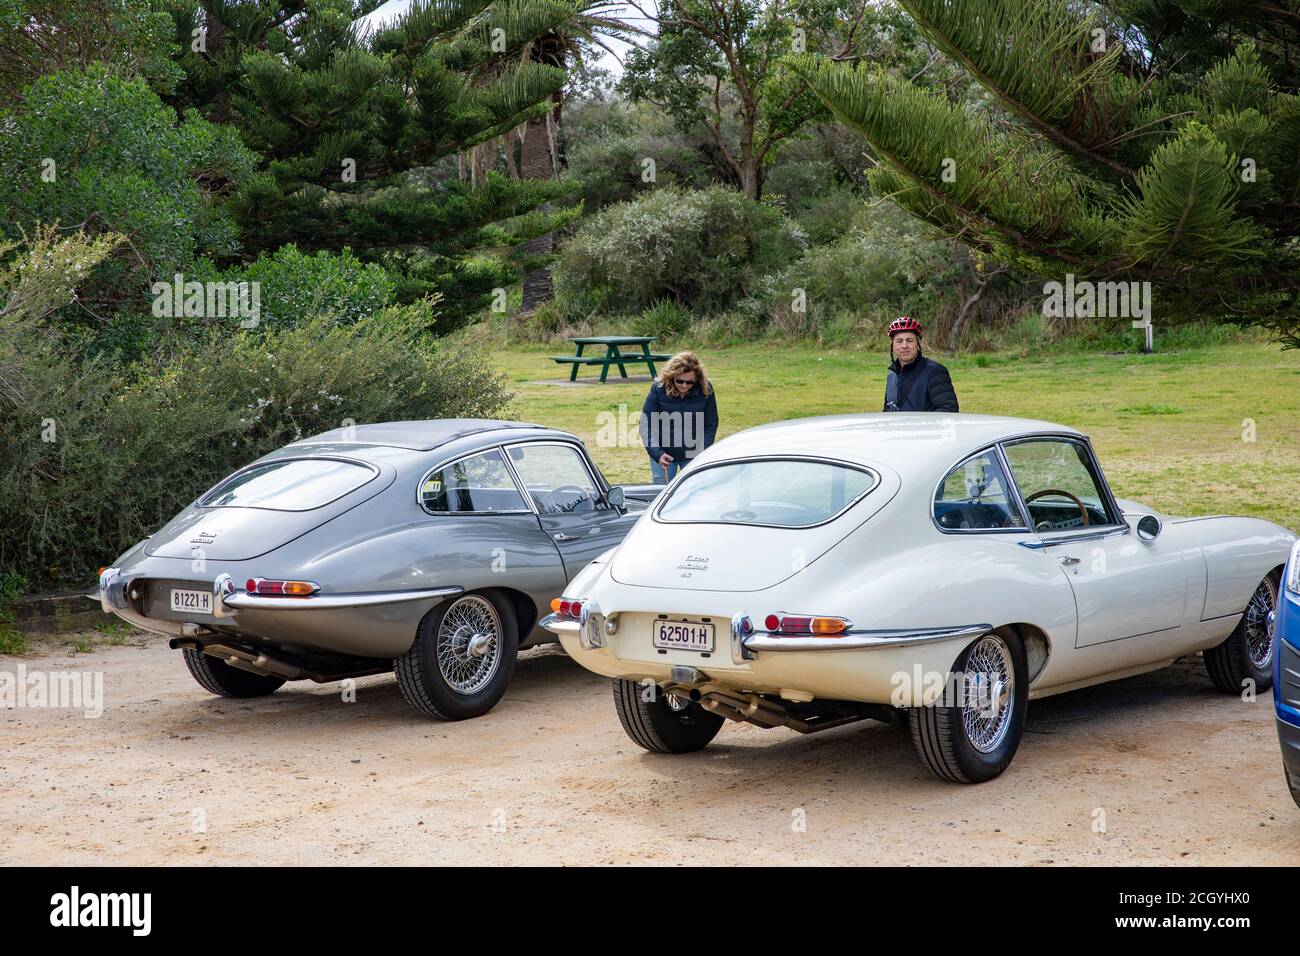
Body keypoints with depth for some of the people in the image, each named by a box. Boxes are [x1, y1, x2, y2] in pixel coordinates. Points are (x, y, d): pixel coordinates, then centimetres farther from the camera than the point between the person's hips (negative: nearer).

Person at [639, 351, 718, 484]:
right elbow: (646, 424, -11)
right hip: (664, 454, 0)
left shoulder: (705, 390, -12)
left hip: (693, 455, 0)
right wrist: (657, 453, -22)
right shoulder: (658, 389, -15)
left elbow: (711, 425, -2)